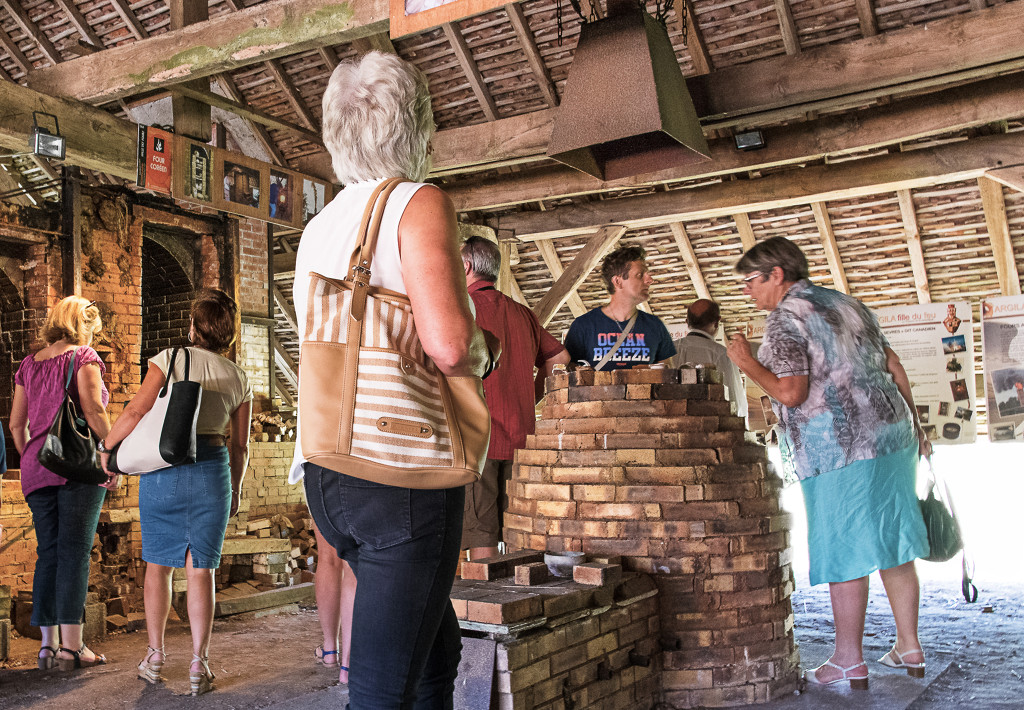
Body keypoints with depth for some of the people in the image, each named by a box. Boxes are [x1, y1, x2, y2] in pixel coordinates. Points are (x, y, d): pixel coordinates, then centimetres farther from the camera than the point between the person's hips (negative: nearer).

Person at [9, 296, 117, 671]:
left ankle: (48, 644, 10)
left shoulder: (28, 364, 18)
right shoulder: (83, 355, 0)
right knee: (75, 551, -6)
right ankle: (71, 645, -8)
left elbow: (16, 423, 16)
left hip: (37, 466, 6)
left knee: (47, 552, 9)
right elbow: (93, 409, -13)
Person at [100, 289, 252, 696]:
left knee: (158, 564, 13)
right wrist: (235, 490, 20)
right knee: (201, 570, 5)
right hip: (212, 470, 1)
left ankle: (155, 656, 21)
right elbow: (239, 446, 9)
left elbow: (138, 409, -12)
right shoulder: (238, 378, 7)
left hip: (163, 468, -1)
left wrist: (107, 445, 3)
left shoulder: (170, 359, -2)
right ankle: (199, 663, 4)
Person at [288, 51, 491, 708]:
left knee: (437, 646, 23)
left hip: (326, 473, 8)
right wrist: (479, 356, -1)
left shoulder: (319, 226, 15)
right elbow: (448, 345, -23)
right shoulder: (420, 203, -9)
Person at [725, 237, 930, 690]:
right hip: (889, 434, 8)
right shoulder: (846, 303, 17)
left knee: (843, 554, 0)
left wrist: (749, 364, -3)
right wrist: (914, 427, 25)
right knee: (893, 544, 14)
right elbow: (894, 367, 18)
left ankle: (849, 661, 9)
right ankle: (909, 648, 23)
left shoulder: (784, 319, -8)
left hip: (837, 450, -8)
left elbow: (791, 392, -18)